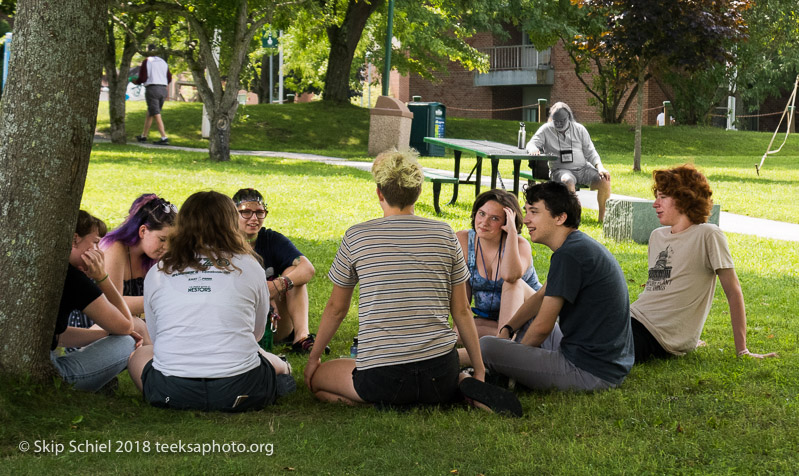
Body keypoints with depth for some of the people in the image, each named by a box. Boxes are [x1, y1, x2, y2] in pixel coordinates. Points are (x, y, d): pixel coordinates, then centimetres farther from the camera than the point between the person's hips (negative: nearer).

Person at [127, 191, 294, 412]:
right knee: (282, 368, 36)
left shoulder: (156, 273, 8)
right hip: (239, 391, 4)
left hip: (172, 393, -3)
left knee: (140, 355, 30)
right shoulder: (249, 266, 5)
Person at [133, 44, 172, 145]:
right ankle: (143, 136, 27)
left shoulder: (146, 62, -3)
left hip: (152, 89, -6)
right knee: (149, 114, 18)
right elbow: (169, 78, 12)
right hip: (163, 90, 6)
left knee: (156, 115, -8)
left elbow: (142, 78, -8)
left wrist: (136, 81, 13)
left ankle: (164, 138, -17)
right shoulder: (163, 62, 14)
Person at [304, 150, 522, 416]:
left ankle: (388, 403, -2)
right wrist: (479, 369, 19)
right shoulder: (444, 234, 4)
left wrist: (314, 358, 26)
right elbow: (461, 311, 8)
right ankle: (465, 389, 2)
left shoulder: (356, 237, -1)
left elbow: (336, 308, 10)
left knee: (316, 379, 23)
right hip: (440, 371, 3)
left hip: (382, 377, -3)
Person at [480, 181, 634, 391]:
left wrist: (515, 354, 4)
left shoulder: (569, 255, -19)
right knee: (528, 320, 33)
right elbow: (541, 296, 26)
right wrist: (508, 329, 15)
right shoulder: (581, 245, 13)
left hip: (591, 373, -11)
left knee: (486, 346, -16)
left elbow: (543, 327, -14)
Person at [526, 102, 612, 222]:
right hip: (560, 170, -3)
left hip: (583, 168, 3)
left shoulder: (579, 129, 11)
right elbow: (531, 144, -1)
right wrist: (533, 149, -28)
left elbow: (590, 152, 12)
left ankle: (602, 217, -9)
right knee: (568, 181, -40)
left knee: (604, 181, -22)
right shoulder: (546, 130, 6)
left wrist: (600, 167, -5)